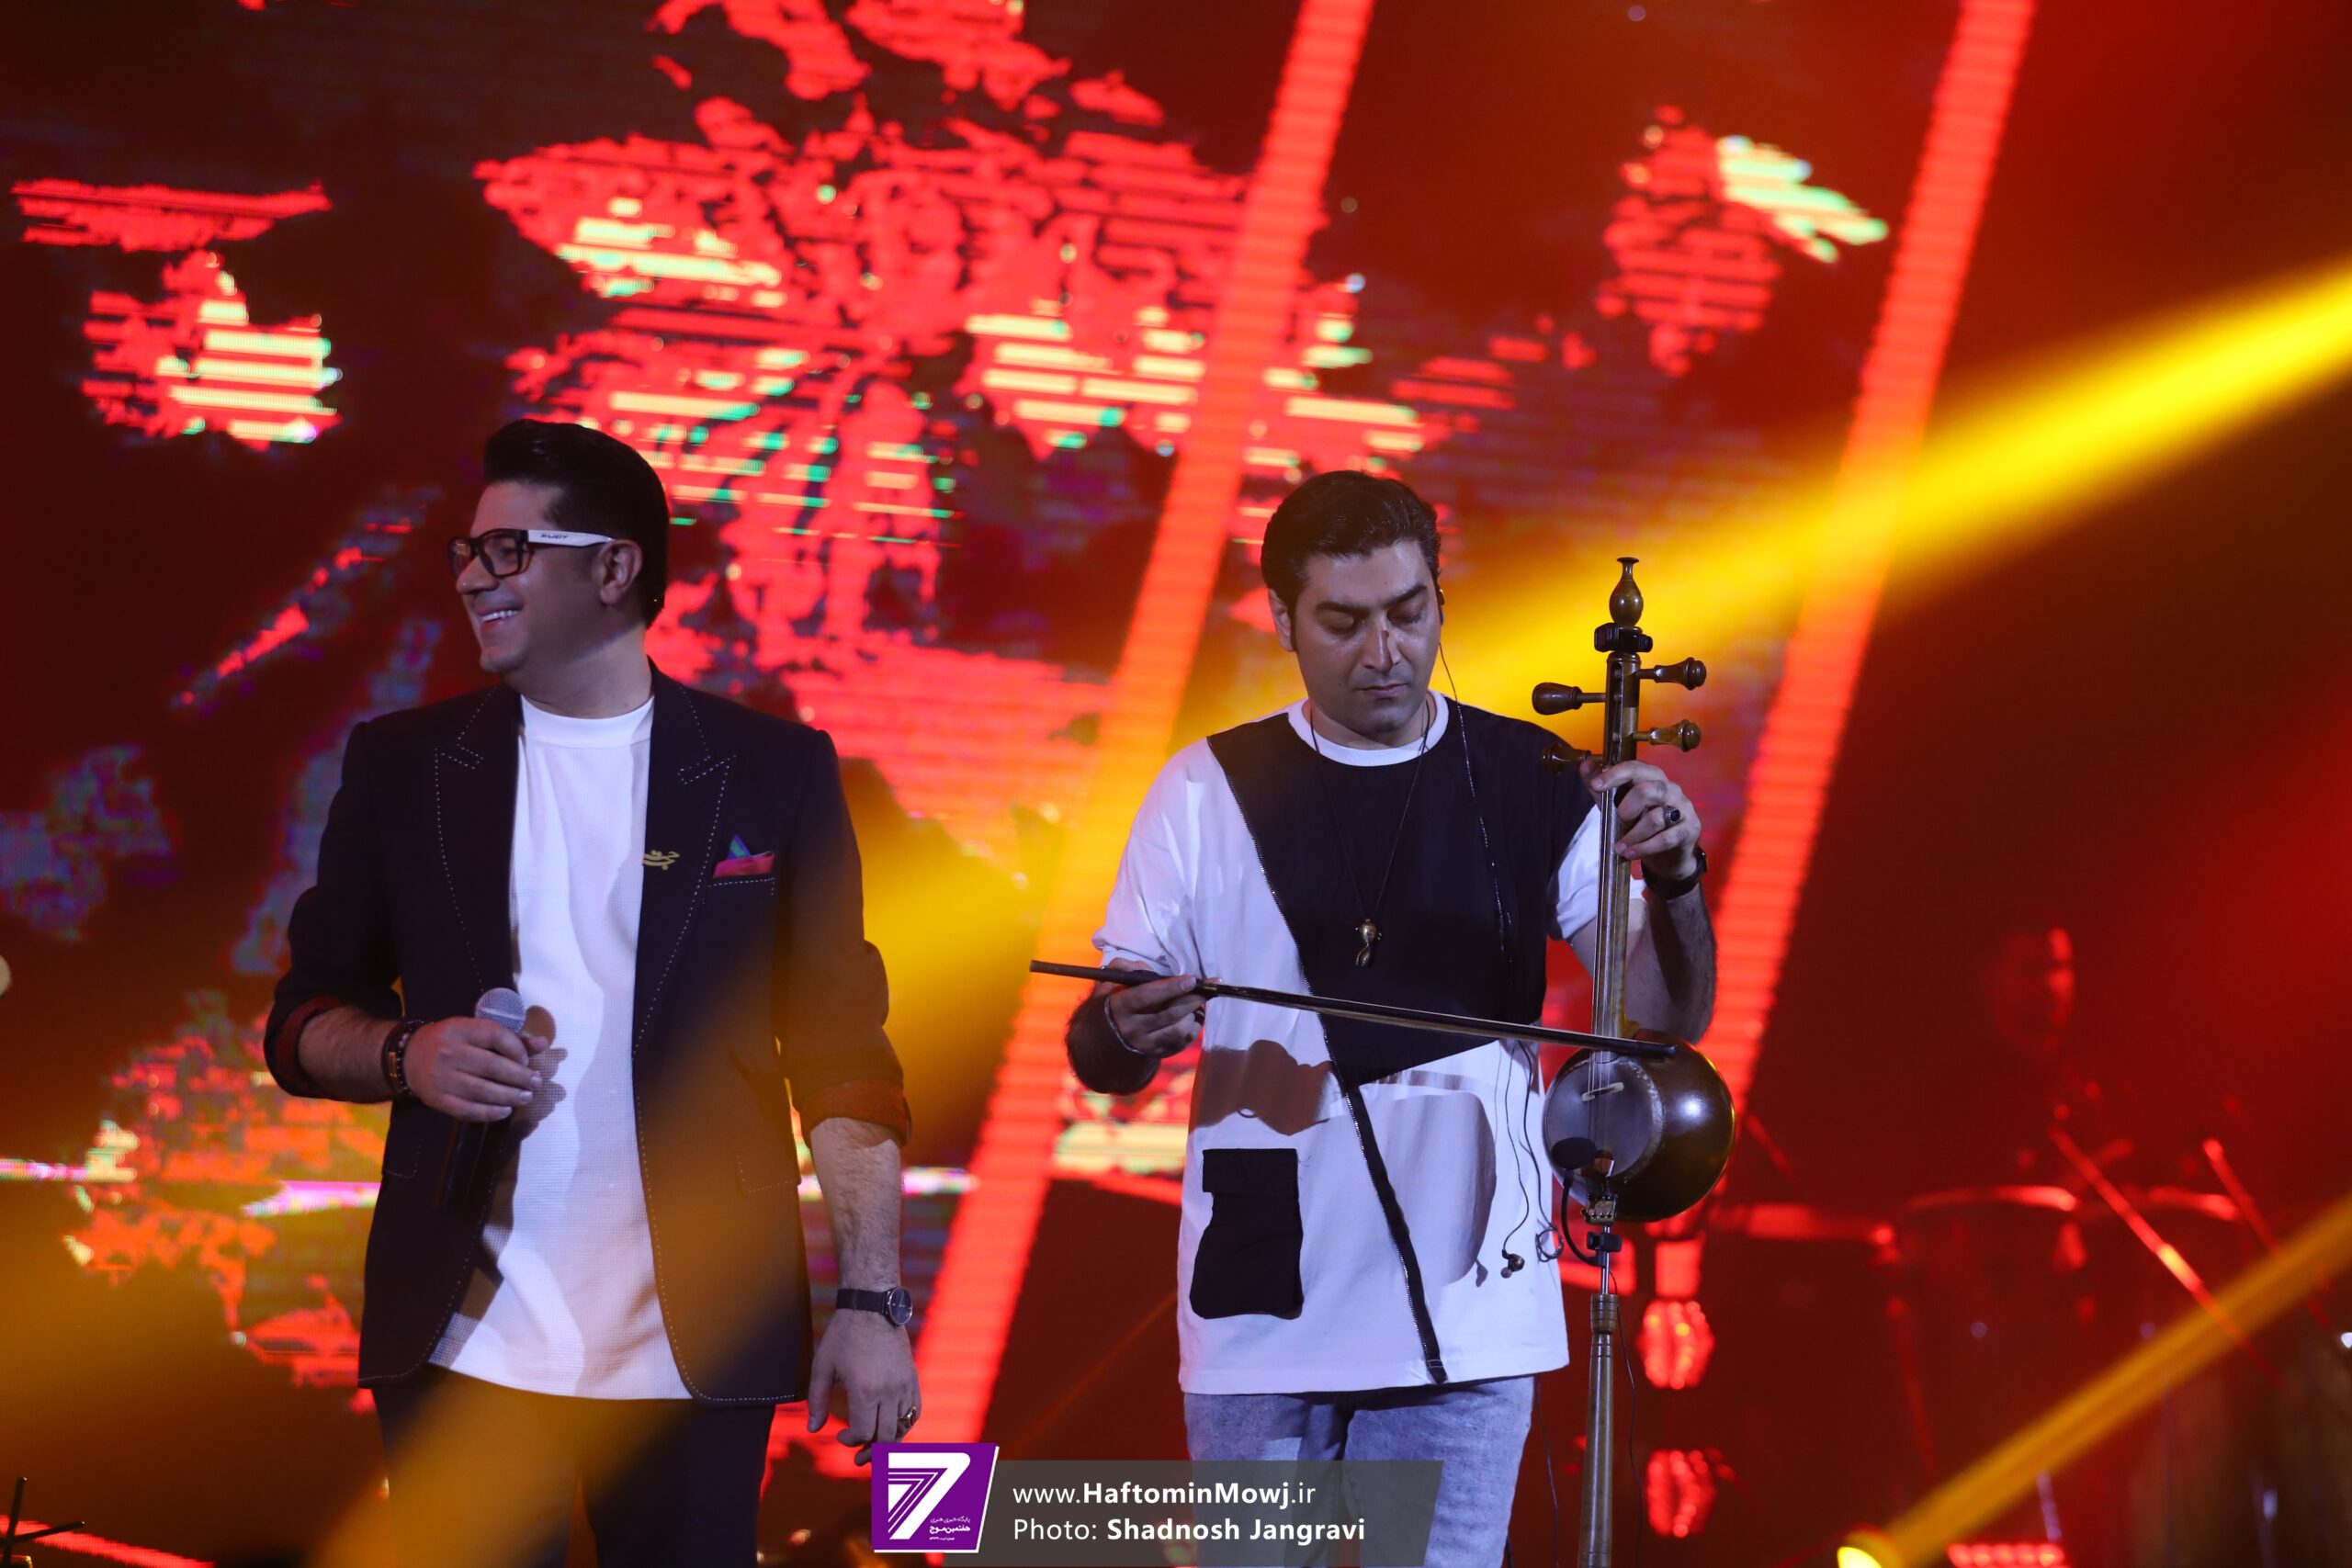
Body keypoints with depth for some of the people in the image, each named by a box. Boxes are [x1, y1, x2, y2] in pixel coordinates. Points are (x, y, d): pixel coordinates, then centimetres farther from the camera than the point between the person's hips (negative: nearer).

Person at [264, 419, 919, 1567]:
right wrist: (408, 1053, -10)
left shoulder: (771, 772, 4)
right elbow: (305, 1019, 12)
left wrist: (871, 1301, -5)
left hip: (693, 1347, -1)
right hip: (463, 1342, 1)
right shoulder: (404, 766, 8)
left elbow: (841, 1057, 3)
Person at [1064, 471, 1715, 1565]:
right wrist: (1128, 1031, -20)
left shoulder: (1536, 786, 4)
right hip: (1261, 1306, 0)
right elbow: (1098, 1055, 4)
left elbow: (1667, 1014, 1)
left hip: (1462, 1307, 0)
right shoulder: (1208, 793, 4)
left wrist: (1673, 878, -19)